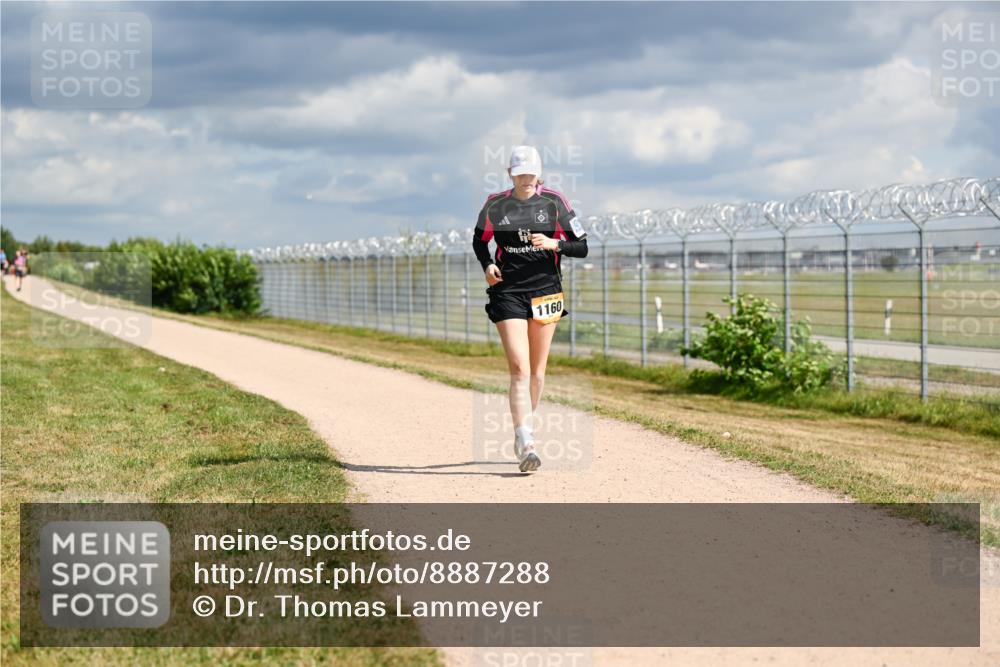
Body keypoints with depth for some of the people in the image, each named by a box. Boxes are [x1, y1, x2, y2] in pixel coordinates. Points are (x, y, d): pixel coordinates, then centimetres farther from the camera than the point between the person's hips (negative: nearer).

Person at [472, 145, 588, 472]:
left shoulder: (554, 202, 0)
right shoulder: (495, 204, 2)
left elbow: (581, 247, 2)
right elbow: (479, 240, 18)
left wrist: (554, 244, -16)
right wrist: (487, 265, -2)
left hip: (545, 290, 1)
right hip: (507, 292, -1)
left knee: (537, 371, 9)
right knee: (519, 369, -14)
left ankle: (525, 431, 30)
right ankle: (526, 445, -20)